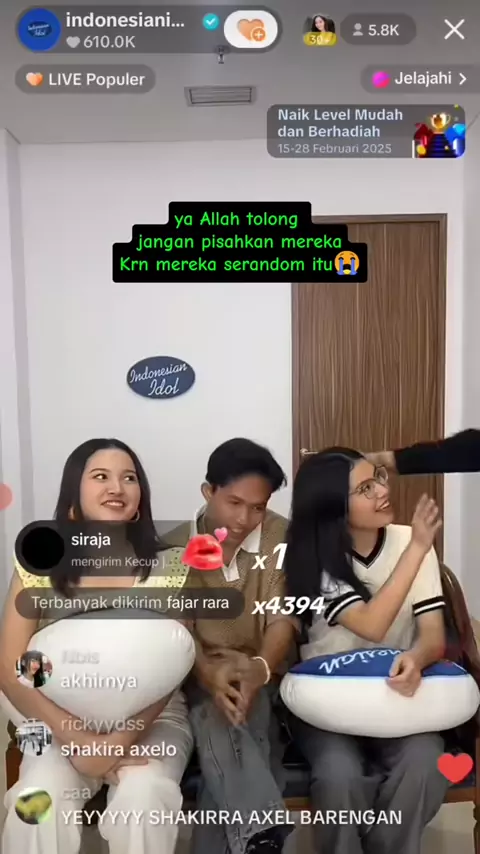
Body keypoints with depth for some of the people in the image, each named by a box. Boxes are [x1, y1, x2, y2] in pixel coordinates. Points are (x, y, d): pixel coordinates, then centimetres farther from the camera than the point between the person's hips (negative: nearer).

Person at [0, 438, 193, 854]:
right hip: (62, 721, 1)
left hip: (152, 719, 0)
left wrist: (116, 743, -20)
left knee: (142, 795, -28)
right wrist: (79, 740, -19)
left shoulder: (166, 567, -5)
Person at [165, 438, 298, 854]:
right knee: (217, 718, -33)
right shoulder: (174, 548, -3)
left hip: (263, 678, 0)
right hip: (201, 680, 0)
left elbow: (282, 619, -12)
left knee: (227, 731, -30)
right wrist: (209, 676, -33)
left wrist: (260, 669, -34)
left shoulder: (282, 538, -5)